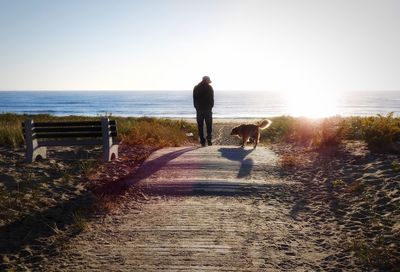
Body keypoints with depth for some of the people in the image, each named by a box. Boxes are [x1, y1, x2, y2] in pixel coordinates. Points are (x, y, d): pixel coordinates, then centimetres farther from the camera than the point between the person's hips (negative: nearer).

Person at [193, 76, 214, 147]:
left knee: (200, 126, 4)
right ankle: (209, 140, -6)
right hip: (208, 109, -2)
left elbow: (194, 100, 7)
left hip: (199, 109, 2)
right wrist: (211, 106, 8)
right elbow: (211, 99, -4)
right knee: (209, 126, 5)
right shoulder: (209, 87, -4)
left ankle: (202, 142, 2)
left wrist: (197, 107, 12)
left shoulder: (196, 88, 6)